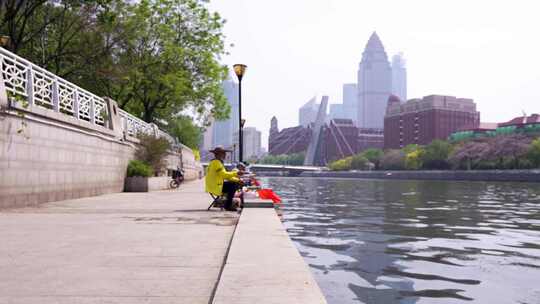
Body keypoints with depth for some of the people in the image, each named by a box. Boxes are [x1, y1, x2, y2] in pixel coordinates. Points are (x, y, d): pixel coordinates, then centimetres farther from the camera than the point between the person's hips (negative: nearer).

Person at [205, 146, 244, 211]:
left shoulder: (218, 162, 18)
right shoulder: (216, 162, -15)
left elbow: (224, 175, 17)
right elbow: (224, 174, -24)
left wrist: (237, 180, 6)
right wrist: (236, 173, -18)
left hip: (214, 185, 10)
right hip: (215, 187, -10)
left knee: (236, 183, 13)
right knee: (233, 185, -17)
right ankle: (228, 205, -14)